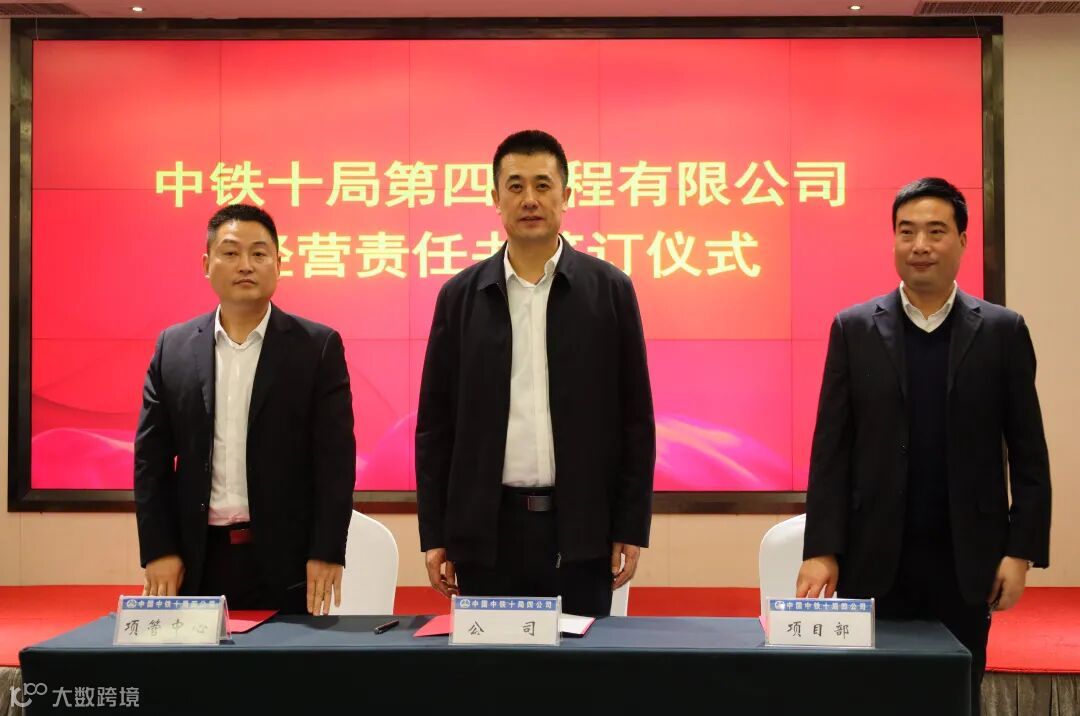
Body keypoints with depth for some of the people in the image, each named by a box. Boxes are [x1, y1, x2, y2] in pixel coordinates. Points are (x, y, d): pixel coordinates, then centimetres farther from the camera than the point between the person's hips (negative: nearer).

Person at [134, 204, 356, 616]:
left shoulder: (318, 347, -1)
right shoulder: (173, 347, 7)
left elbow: (335, 459, -4)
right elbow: (151, 458, 6)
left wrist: (327, 553, -10)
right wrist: (158, 550, 0)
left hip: (285, 557, -2)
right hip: (198, 559, 2)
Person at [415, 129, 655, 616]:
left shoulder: (609, 290, 2)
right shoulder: (460, 296, 5)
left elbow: (635, 418, 2)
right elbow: (436, 424, 6)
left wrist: (631, 530, -2)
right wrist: (434, 535, 2)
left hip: (579, 528, -1)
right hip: (487, 528, 1)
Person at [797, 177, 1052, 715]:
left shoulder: (1002, 331, 3)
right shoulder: (854, 328, 3)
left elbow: (1028, 453, 3)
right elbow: (830, 449, 0)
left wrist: (1022, 550, -3)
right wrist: (821, 550, -6)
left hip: (966, 560, 0)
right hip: (875, 560, 0)